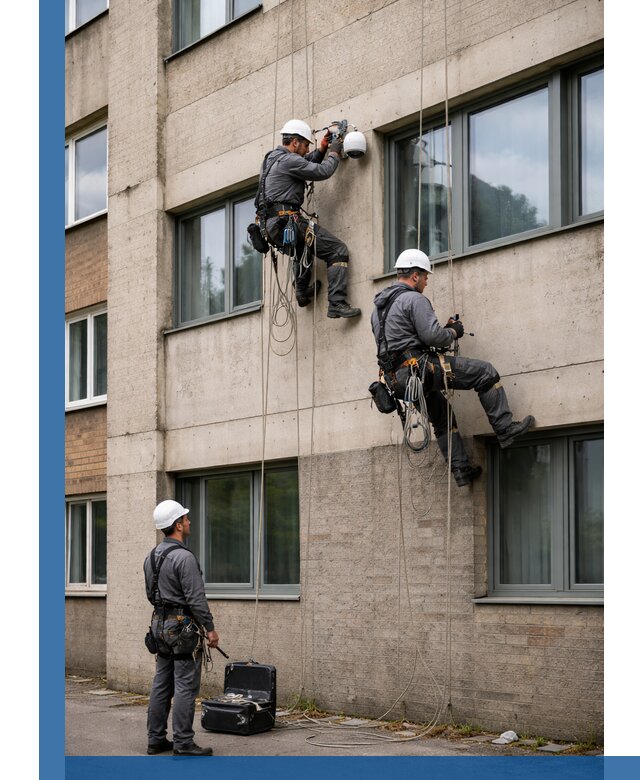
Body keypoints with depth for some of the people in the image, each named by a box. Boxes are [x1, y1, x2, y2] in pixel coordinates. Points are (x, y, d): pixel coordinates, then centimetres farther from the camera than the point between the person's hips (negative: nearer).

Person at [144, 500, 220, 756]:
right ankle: (183, 743, -4)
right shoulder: (184, 557, -18)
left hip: (160, 625, 9)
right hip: (183, 627, -9)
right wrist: (210, 628, -12)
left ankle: (156, 739, 15)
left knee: (161, 684, 12)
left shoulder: (151, 557, 10)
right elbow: (196, 598, -19)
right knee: (185, 687, -5)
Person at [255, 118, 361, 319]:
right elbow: (322, 171, -11)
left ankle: (303, 292, 38)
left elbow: (305, 164, 33)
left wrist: (321, 150, 23)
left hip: (270, 226, 10)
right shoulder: (288, 160, -10)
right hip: (286, 222, -10)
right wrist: (334, 152, 6)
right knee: (338, 250, -9)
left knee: (304, 243, 42)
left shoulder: (272, 157, 20)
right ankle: (337, 304, -19)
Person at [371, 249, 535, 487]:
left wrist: (445, 331, 23)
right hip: (419, 368, -10)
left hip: (397, 380, 10)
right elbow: (432, 335, -18)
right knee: (485, 372, -4)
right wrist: (453, 332, 4)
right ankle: (506, 429, -3)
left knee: (442, 415, 27)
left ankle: (461, 469, 25)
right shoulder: (414, 299, -9)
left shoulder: (379, 306, 20)